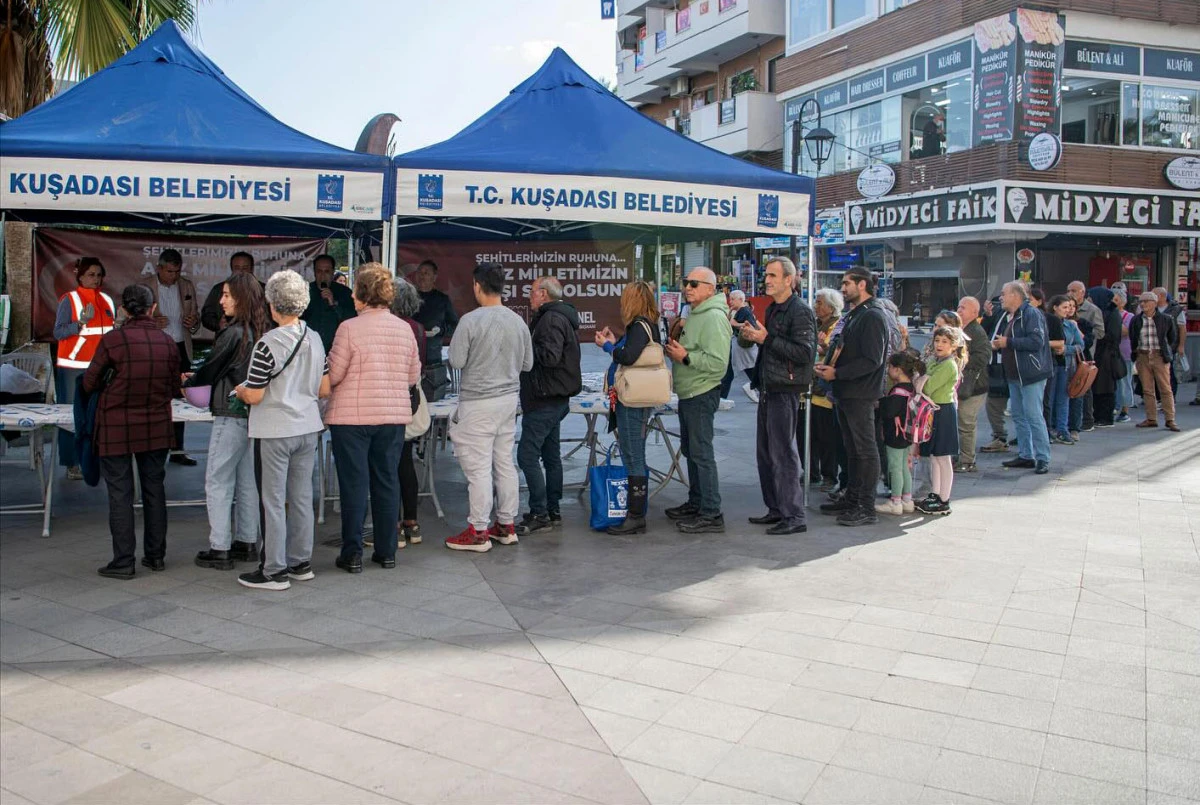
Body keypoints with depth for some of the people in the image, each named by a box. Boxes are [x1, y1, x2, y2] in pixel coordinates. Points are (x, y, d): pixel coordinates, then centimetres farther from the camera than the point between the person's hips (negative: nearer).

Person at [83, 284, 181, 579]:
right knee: (154, 489, 13)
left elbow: (89, 383, -5)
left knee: (120, 492, 4)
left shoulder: (112, 340, -14)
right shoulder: (168, 342, -3)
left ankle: (123, 561, 8)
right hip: (156, 428, 3)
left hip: (116, 429, -3)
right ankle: (155, 555, 21)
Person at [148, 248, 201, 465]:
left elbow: (195, 316, 18)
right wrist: (153, 322, -19)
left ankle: (177, 450, 13)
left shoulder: (187, 286, 10)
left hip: (181, 348, 4)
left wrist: (194, 321, -5)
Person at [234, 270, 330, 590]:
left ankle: (274, 571, 11)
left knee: (273, 501, 3)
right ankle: (301, 563, 24)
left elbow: (254, 397, -15)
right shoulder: (315, 339, 2)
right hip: (308, 428, 6)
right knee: (302, 498, 14)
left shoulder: (268, 344, -17)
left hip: (275, 432, -6)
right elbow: (324, 389, 6)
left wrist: (240, 391, 7)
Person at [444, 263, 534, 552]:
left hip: (478, 402, -6)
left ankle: (478, 532, 5)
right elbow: (527, 364, 9)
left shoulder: (470, 321, -15)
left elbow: (456, 361, -13)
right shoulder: (518, 322, 2)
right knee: (505, 463, 14)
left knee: (478, 467, -1)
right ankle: (506, 525, 23)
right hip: (509, 398, 6)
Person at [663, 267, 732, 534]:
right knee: (690, 450, 18)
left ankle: (711, 514, -4)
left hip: (702, 394, -11)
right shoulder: (693, 314, 17)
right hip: (688, 393, 11)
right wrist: (675, 349, 9)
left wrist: (685, 357, -22)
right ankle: (695, 504, 30)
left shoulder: (714, 317, -16)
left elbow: (718, 362, -25)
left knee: (702, 453, -9)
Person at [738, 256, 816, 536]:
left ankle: (794, 516, -2)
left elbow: (805, 352, -20)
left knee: (783, 453, -8)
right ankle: (776, 509, 23)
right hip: (768, 389, 10)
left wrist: (766, 338, -21)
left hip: (785, 390, -9)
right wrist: (747, 334, 5)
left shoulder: (800, 311, -11)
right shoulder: (771, 309, 17)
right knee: (766, 453, 13)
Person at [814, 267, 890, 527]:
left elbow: (872, 360, -21)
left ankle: (867, 508, 1)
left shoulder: (873, 316, -14)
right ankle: (852, 498, 25)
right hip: (846, 393, 10)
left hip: (861, 394, -10)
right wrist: (830, 366, 8)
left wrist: (837, 373, -18)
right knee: (852, 449, 15)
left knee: (865, 449, -4)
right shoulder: (854, 315, 18)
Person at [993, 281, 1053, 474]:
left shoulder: (1031, 314, -13)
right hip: (1015, 375, 10)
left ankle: (1043, 459, -4)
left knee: (1033, 416, -9)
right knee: (1018, 416, 12)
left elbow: (1036, 341, -25)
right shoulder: (1013, 316, 17)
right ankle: (1025, 456, 19)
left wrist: (1008, 342, -18)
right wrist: (1000, 344, 9)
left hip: (1031, 375, -10)